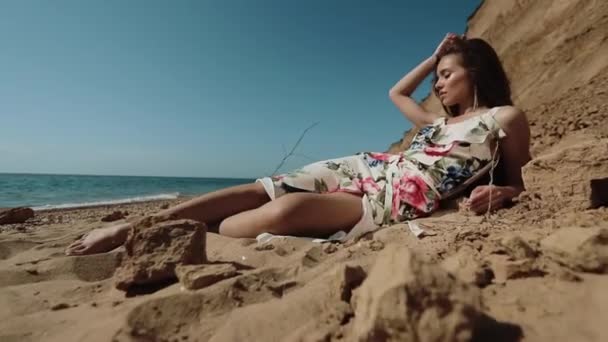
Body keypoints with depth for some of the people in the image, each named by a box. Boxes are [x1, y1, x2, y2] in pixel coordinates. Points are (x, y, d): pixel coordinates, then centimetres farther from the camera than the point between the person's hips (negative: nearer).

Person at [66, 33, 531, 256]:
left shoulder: (506, 118, 9)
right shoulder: (439, 119, 24)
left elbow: (516, 183, 13)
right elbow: (396, 93, 39)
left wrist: (497, 194, -10)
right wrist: (434, 57, 35)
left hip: (401, 199, -5)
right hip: (368, 168, 6)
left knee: (285, 210, -33)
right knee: (258, 189, -14)